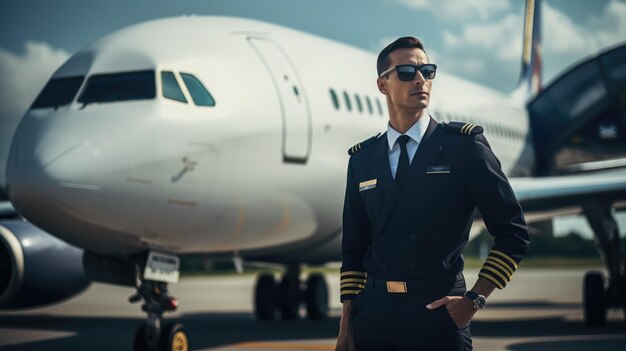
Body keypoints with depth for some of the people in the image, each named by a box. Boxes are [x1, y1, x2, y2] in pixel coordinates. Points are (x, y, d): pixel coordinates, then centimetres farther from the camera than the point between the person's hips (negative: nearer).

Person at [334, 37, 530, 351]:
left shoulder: (463, 145, -2)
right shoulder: (362, 159, 9)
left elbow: (513, 233, -1)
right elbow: (353, 248, 13)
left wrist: (475, 299, -9)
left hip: (437, 313, -3)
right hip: (373, 313, 3)